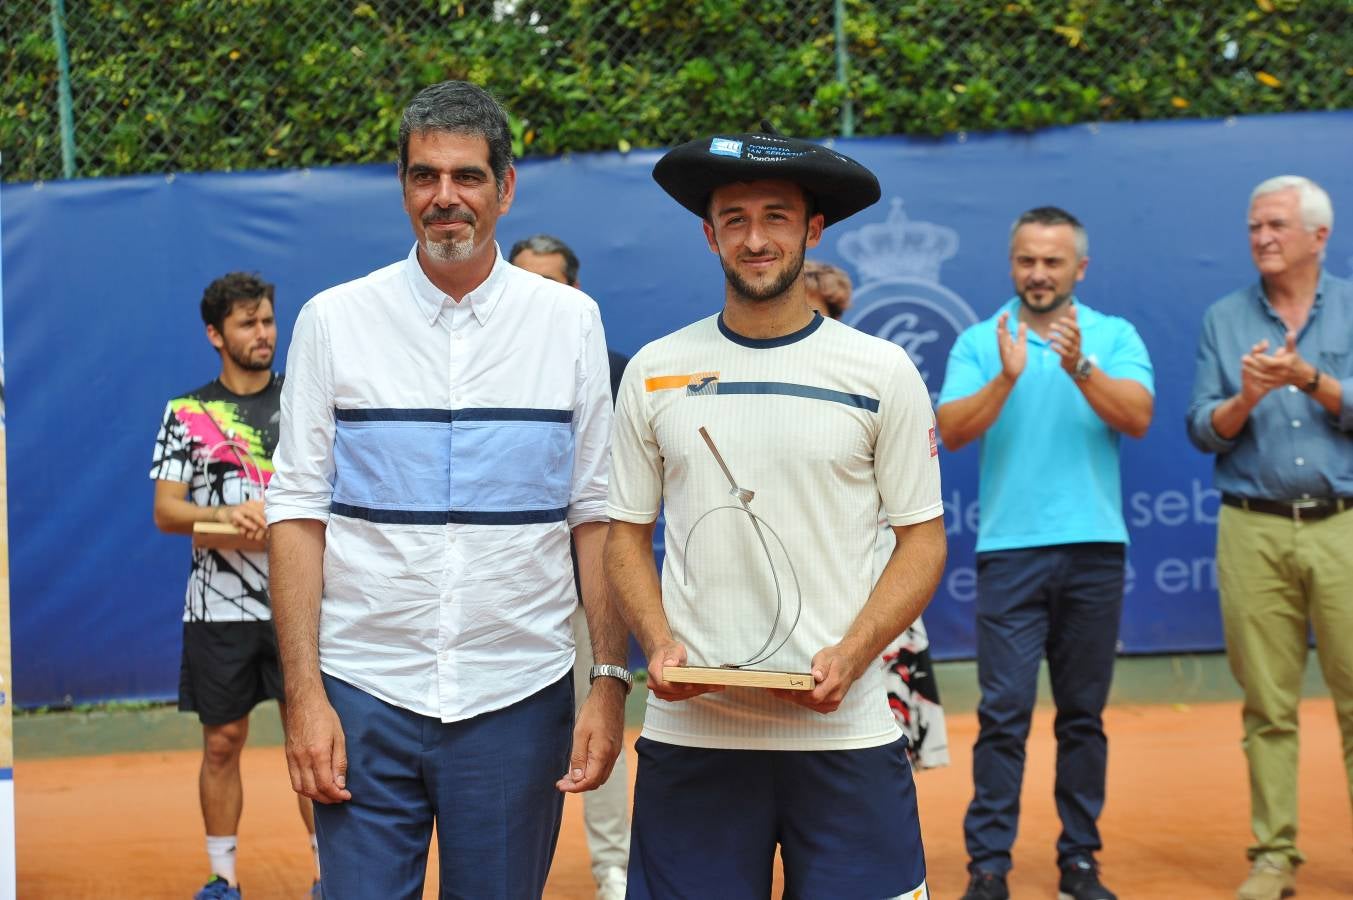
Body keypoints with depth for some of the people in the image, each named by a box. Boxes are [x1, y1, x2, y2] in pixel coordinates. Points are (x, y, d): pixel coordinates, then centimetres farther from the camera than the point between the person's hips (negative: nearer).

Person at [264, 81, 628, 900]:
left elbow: (597, 516, 4)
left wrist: (612, 681, -3)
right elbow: (298, 512, 0)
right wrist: (304, 695, -6)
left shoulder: (570, 322, 4)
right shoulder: (334, 320, 3)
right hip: (365, 695, 0)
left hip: (519, 699, 1)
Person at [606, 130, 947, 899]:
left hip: (845, 729, -1)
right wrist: (658, 642, -6)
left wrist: (848, 658, -12)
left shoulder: (883, 372, 3)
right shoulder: (656, 372, 8)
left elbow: (924, 542, 3)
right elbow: (627, 533, 12)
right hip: (691, 730, 1)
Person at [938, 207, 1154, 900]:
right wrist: (1006, 378, -19)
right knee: (1004, 712, -6)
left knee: (1084, 715, 8)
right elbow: (952, 431, -6)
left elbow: (1137, 417, -8)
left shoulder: (1114, 336, 8)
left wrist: (1080, 369, -22)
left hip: (1095, 549, 1)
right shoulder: (980, 342, 7)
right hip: (1009, 549, -1)